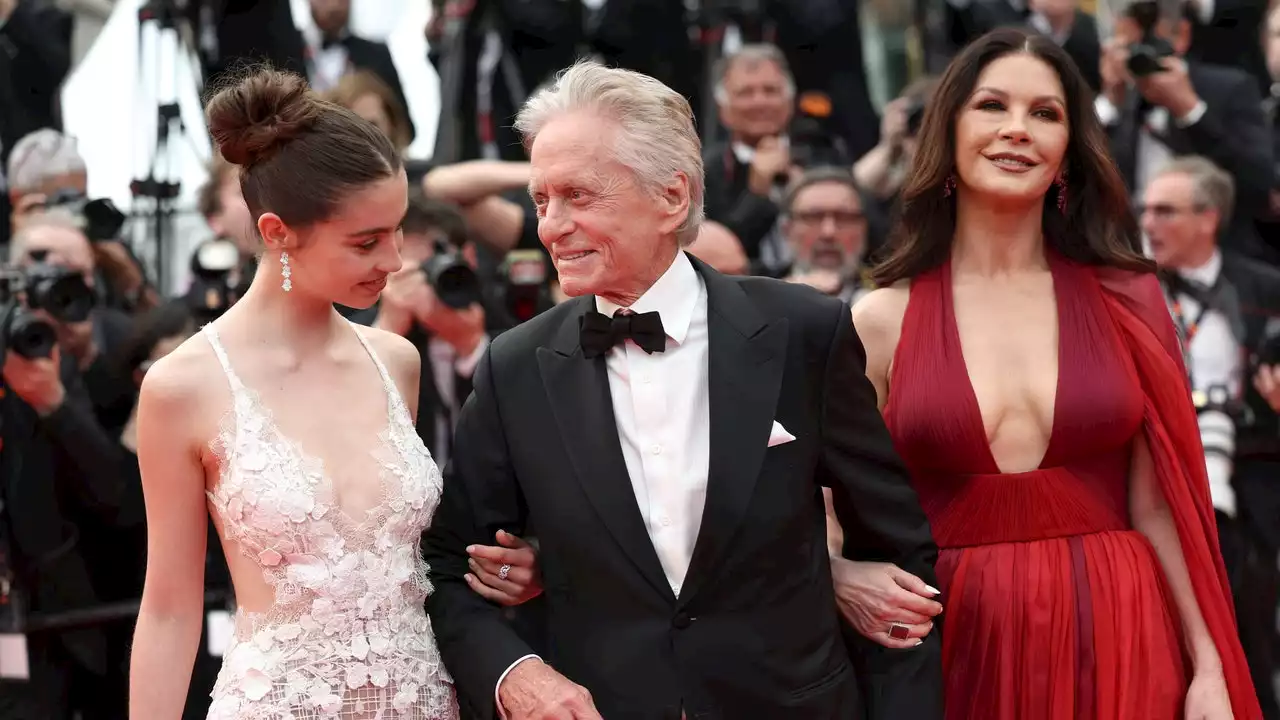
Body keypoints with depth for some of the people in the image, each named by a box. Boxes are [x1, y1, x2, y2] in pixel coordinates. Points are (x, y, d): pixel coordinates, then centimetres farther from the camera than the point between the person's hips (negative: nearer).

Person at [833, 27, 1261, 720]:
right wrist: (851, 581, -18)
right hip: (960, 651, 0)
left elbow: (1158, 507, 3)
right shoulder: (883, 320, 1)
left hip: (1115, 647, 0)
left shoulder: (1122, 300, 3)